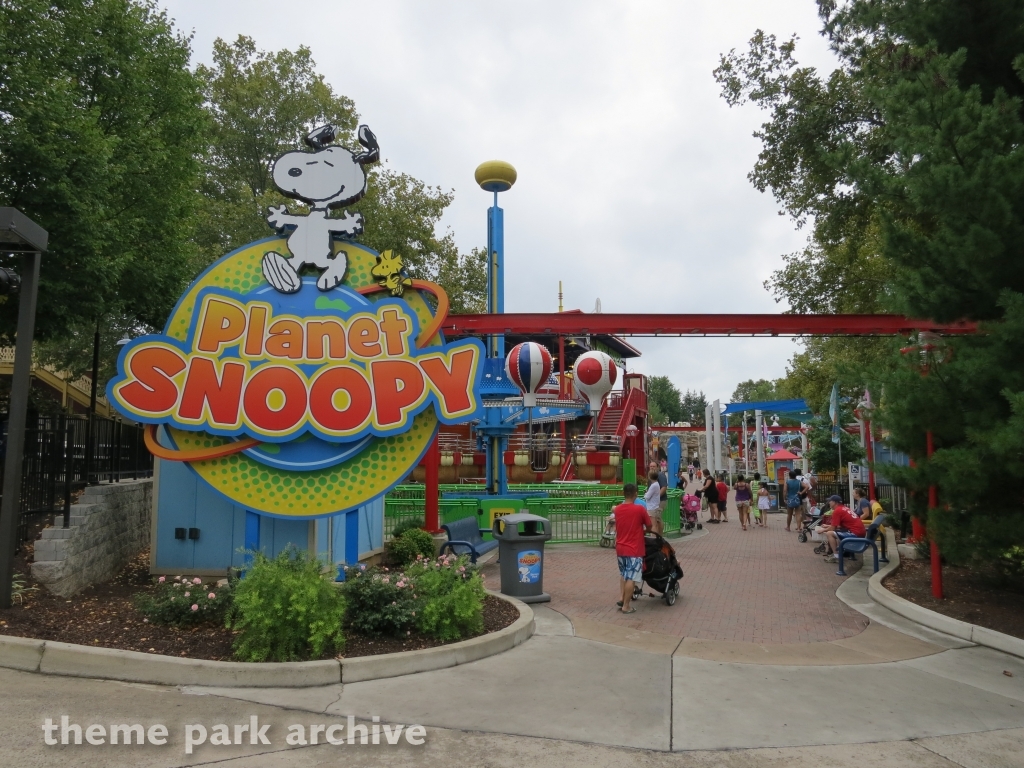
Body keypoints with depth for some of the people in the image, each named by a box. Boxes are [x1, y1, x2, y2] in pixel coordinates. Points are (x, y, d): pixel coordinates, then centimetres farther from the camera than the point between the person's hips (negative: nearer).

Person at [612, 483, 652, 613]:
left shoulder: (617, 510, 2)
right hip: (634, 549, -5)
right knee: (631, 578, 1)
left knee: (624, 575, 22)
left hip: (620, 548, 5)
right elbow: (649, 526, -1)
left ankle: (623, 599, 20)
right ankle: (626, 606, 4)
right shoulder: (639, 509, -13)